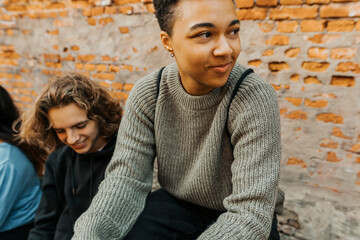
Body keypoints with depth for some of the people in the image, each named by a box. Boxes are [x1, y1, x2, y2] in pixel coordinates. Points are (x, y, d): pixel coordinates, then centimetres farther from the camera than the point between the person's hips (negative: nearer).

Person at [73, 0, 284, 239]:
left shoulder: (256, 99, -26)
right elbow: (127, 179, -14)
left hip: (239, 219, 0)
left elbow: (250, 214, -27)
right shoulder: (146, 95, -13)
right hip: (175, 206, 1)